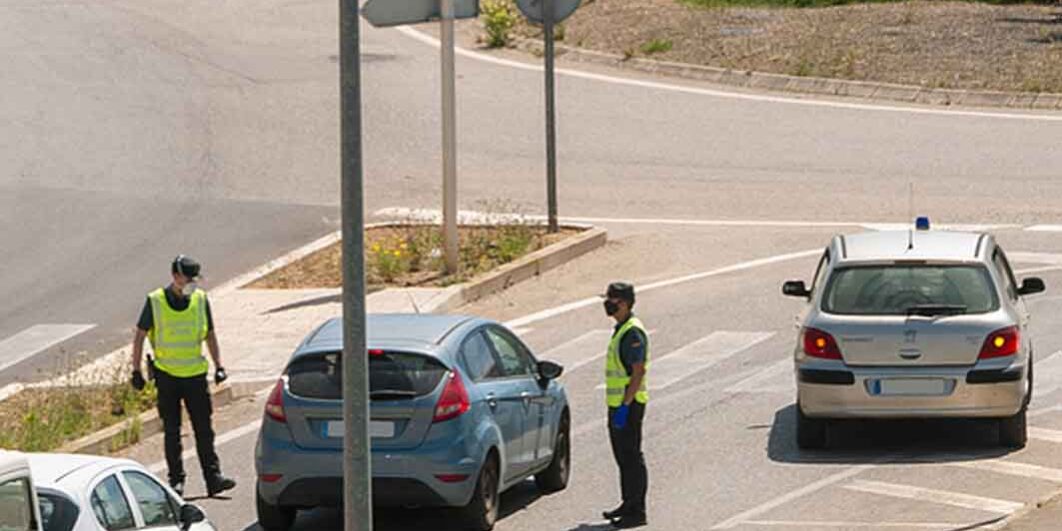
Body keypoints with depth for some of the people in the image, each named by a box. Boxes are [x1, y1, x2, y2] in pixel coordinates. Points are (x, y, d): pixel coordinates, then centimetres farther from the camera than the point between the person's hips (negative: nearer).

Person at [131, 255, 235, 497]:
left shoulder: (200, 299, 3)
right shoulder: (155, 302, -5)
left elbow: (210, 334, 12)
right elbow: (140, 335, 2)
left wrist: (219, 366, 6)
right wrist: (136, 370, -1)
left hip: (195, 374, 2)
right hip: (167, 375, -2)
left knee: (204, 429, -1)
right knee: (172, 431, 4)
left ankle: (213, 477, -1)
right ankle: (176, 480, 9)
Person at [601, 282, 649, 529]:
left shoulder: (633, 333, -17)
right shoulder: (621, 329, 15)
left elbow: (639, 371, -22)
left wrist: (625, 405, -24)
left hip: (628, 405, -10)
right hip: (618, 403, 10)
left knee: (631, 457, -7)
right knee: (622, 456, 15)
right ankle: (629, 505, 23)